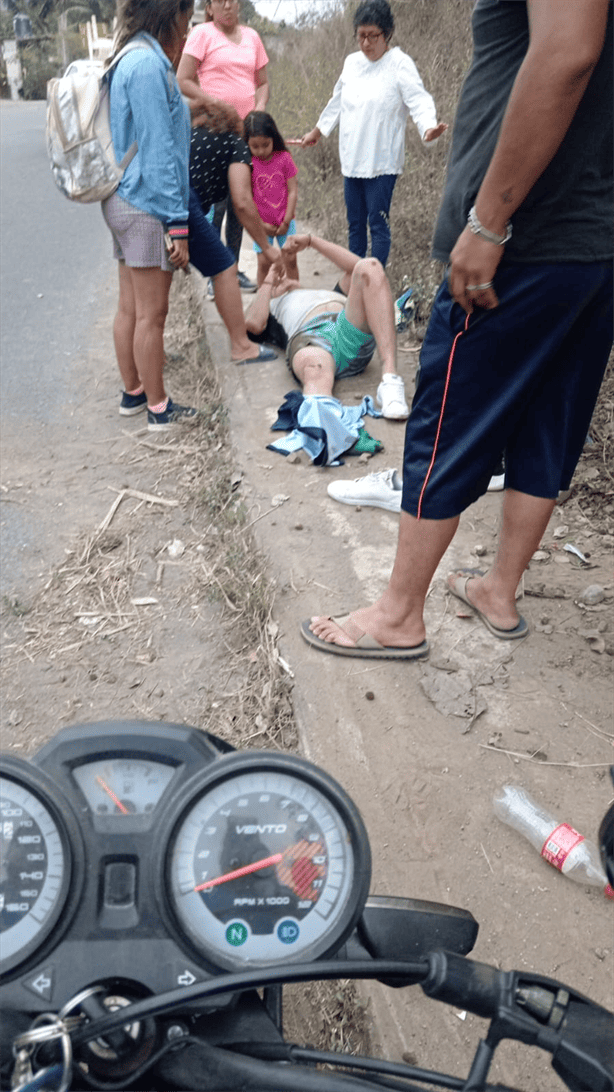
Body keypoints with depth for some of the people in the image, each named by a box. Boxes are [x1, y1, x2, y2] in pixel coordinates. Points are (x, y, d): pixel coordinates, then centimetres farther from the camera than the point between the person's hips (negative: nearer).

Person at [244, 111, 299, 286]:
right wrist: (261, 224, -11)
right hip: (262, 224, -1)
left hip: (285, 221, 1)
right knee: (264, 262, -1)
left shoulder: (284, 158, -5)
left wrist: (286, 221, -8)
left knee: (290, 259, 3)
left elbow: (293, 191, -4)